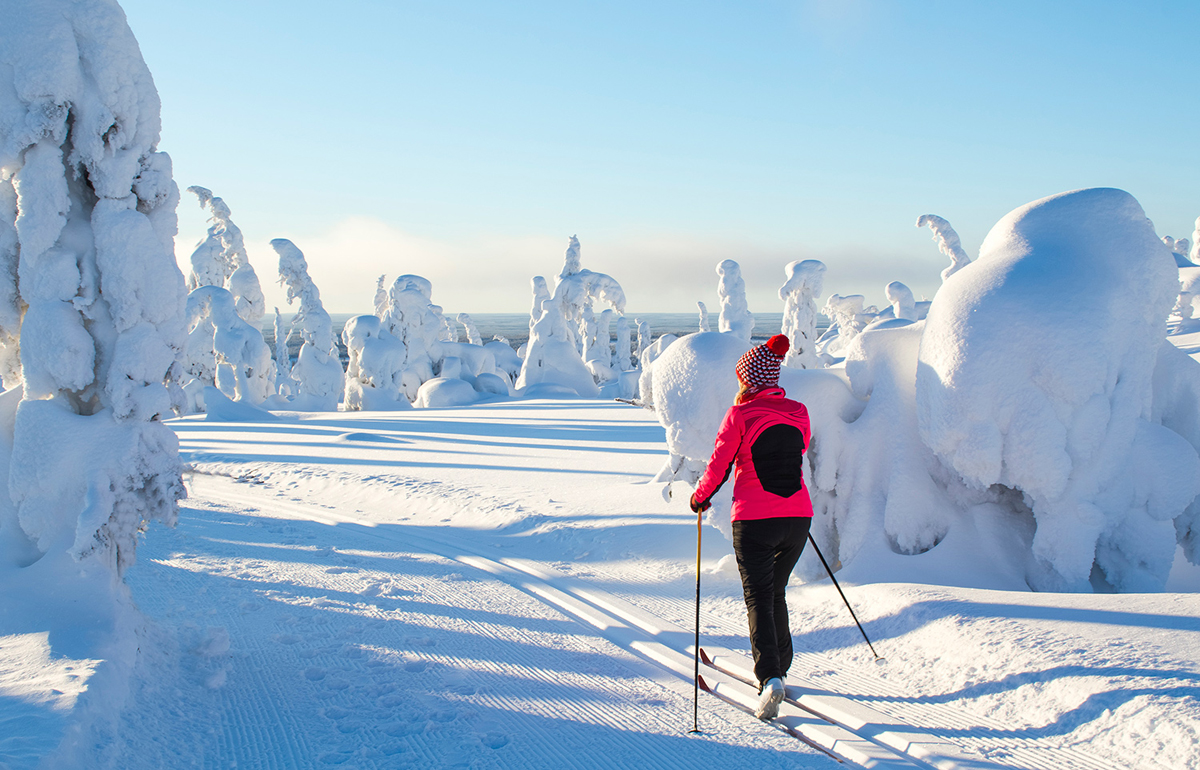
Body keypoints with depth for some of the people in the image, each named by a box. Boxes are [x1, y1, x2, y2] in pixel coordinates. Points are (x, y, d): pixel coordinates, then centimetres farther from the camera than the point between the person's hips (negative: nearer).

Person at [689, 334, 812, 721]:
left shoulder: (740, 415, -9)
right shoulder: (798, 413, 5)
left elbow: (719, 465, -5)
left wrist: (700, 497, 13)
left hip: (755, 521, -5)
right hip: (798, 518, 5)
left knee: (759, 599, 0)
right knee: (776, 592, 21)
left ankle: (769, 678, -16)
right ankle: (779, 666, 29)